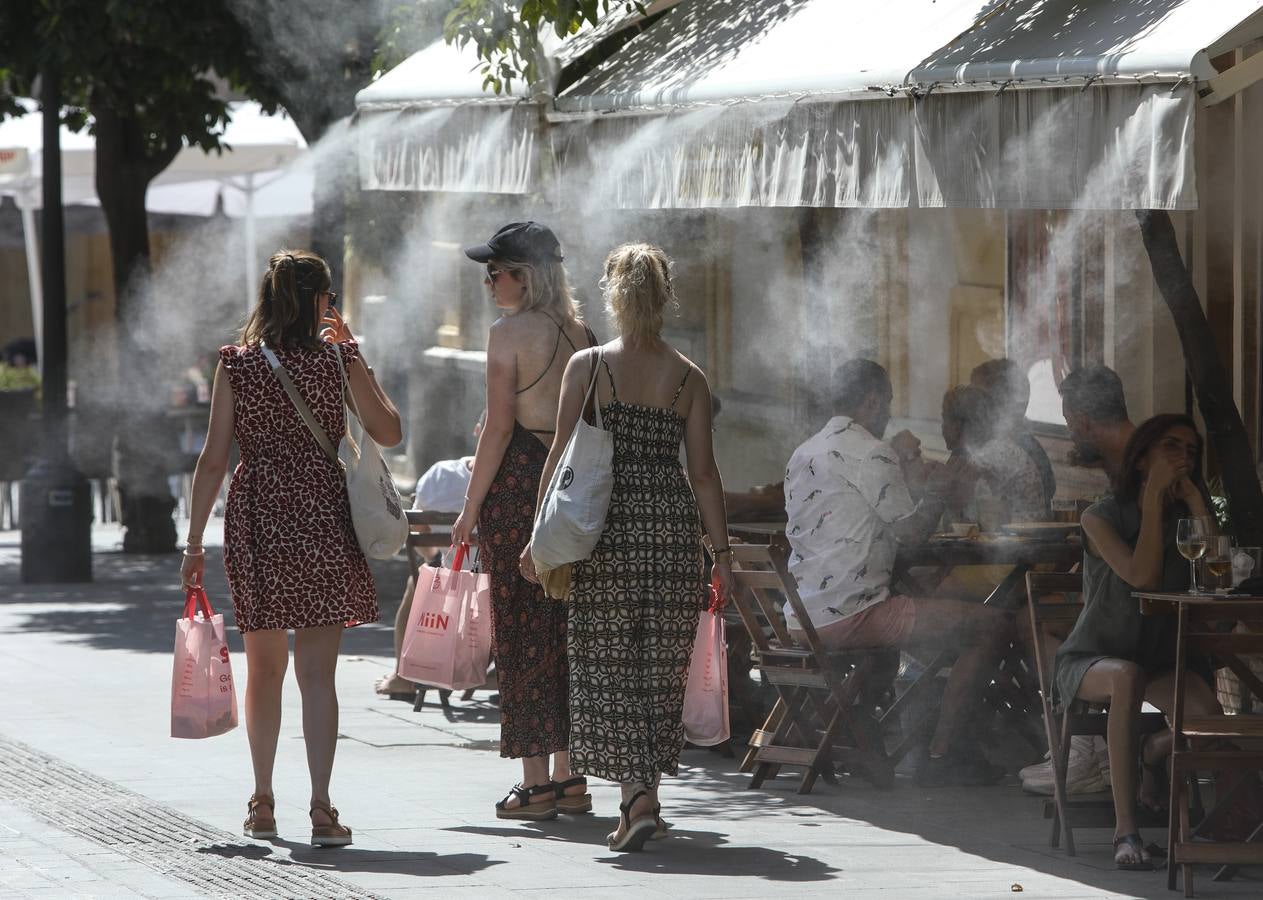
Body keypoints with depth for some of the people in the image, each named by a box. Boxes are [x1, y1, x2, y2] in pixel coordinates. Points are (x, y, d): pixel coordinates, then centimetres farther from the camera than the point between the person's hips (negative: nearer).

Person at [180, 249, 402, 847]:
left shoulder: (236, 365, 0)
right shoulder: (338, 360, -2)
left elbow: (214, 458, -2)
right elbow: (388, 433, 7)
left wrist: (195, 541, 3)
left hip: (255, 517, 1)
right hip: (322, 518, -1)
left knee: (264, 668, 16)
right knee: (317, 671, -3)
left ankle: (262, 804, 23)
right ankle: (321, 809, -11)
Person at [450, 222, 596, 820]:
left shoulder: (510, 333, -9)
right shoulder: (579, 333, 10)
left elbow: (499, 426, -12)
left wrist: (471, 505, -8)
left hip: (518, 479, -6)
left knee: (521, 631, -2)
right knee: (564, 626, 12)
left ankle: (535, 785, -2)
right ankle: (570, 777, 14)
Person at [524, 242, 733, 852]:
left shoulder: (586, 367, -2)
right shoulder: (688, 378, 3)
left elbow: (561, 457, -2)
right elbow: (703, 471, 2)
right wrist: (722, 553, 6)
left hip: (608, 526, -2)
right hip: (674, 525, 2)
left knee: (608, 665, 2)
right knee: (661, 666, 10)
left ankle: (636, 799, -10)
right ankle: (644, 799, 13)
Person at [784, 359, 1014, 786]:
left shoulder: (804, 454, 18)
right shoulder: (870, 453, -10)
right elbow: (911, 530, -9)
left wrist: (903, 470, 26)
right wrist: (938, 493, 10)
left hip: (801, 618, 10)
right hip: (849, 615, -10)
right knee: (994, 626, -8)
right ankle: (939, 756, -9)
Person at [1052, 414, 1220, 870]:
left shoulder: (1184, 520, 7)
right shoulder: (1102, 518, -5)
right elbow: (1142, 576, -23)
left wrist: (1194, 499, -11)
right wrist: (1154, 496, -16)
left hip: (1160, 661, 4)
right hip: (1089, 660, -4)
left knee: (1209, 714, -29)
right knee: (1128, 675, -41)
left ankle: (1152, 754, 11)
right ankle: (1125, 828, -40)